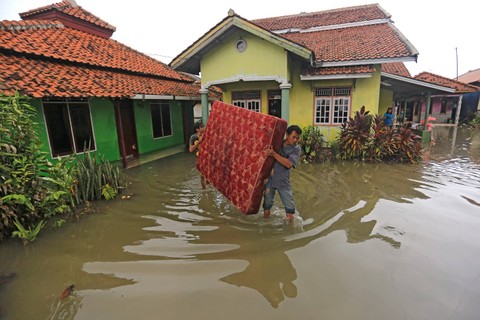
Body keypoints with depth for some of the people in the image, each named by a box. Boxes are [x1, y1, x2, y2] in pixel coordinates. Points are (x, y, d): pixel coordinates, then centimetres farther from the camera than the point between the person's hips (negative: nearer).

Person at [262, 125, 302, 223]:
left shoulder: (296, 148, -7)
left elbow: (289, 164, -20)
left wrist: (274, 154, -26)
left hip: (283, 181, -1)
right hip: (270, 178, 1)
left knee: (290, 207, 3)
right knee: (267, 202, 16)